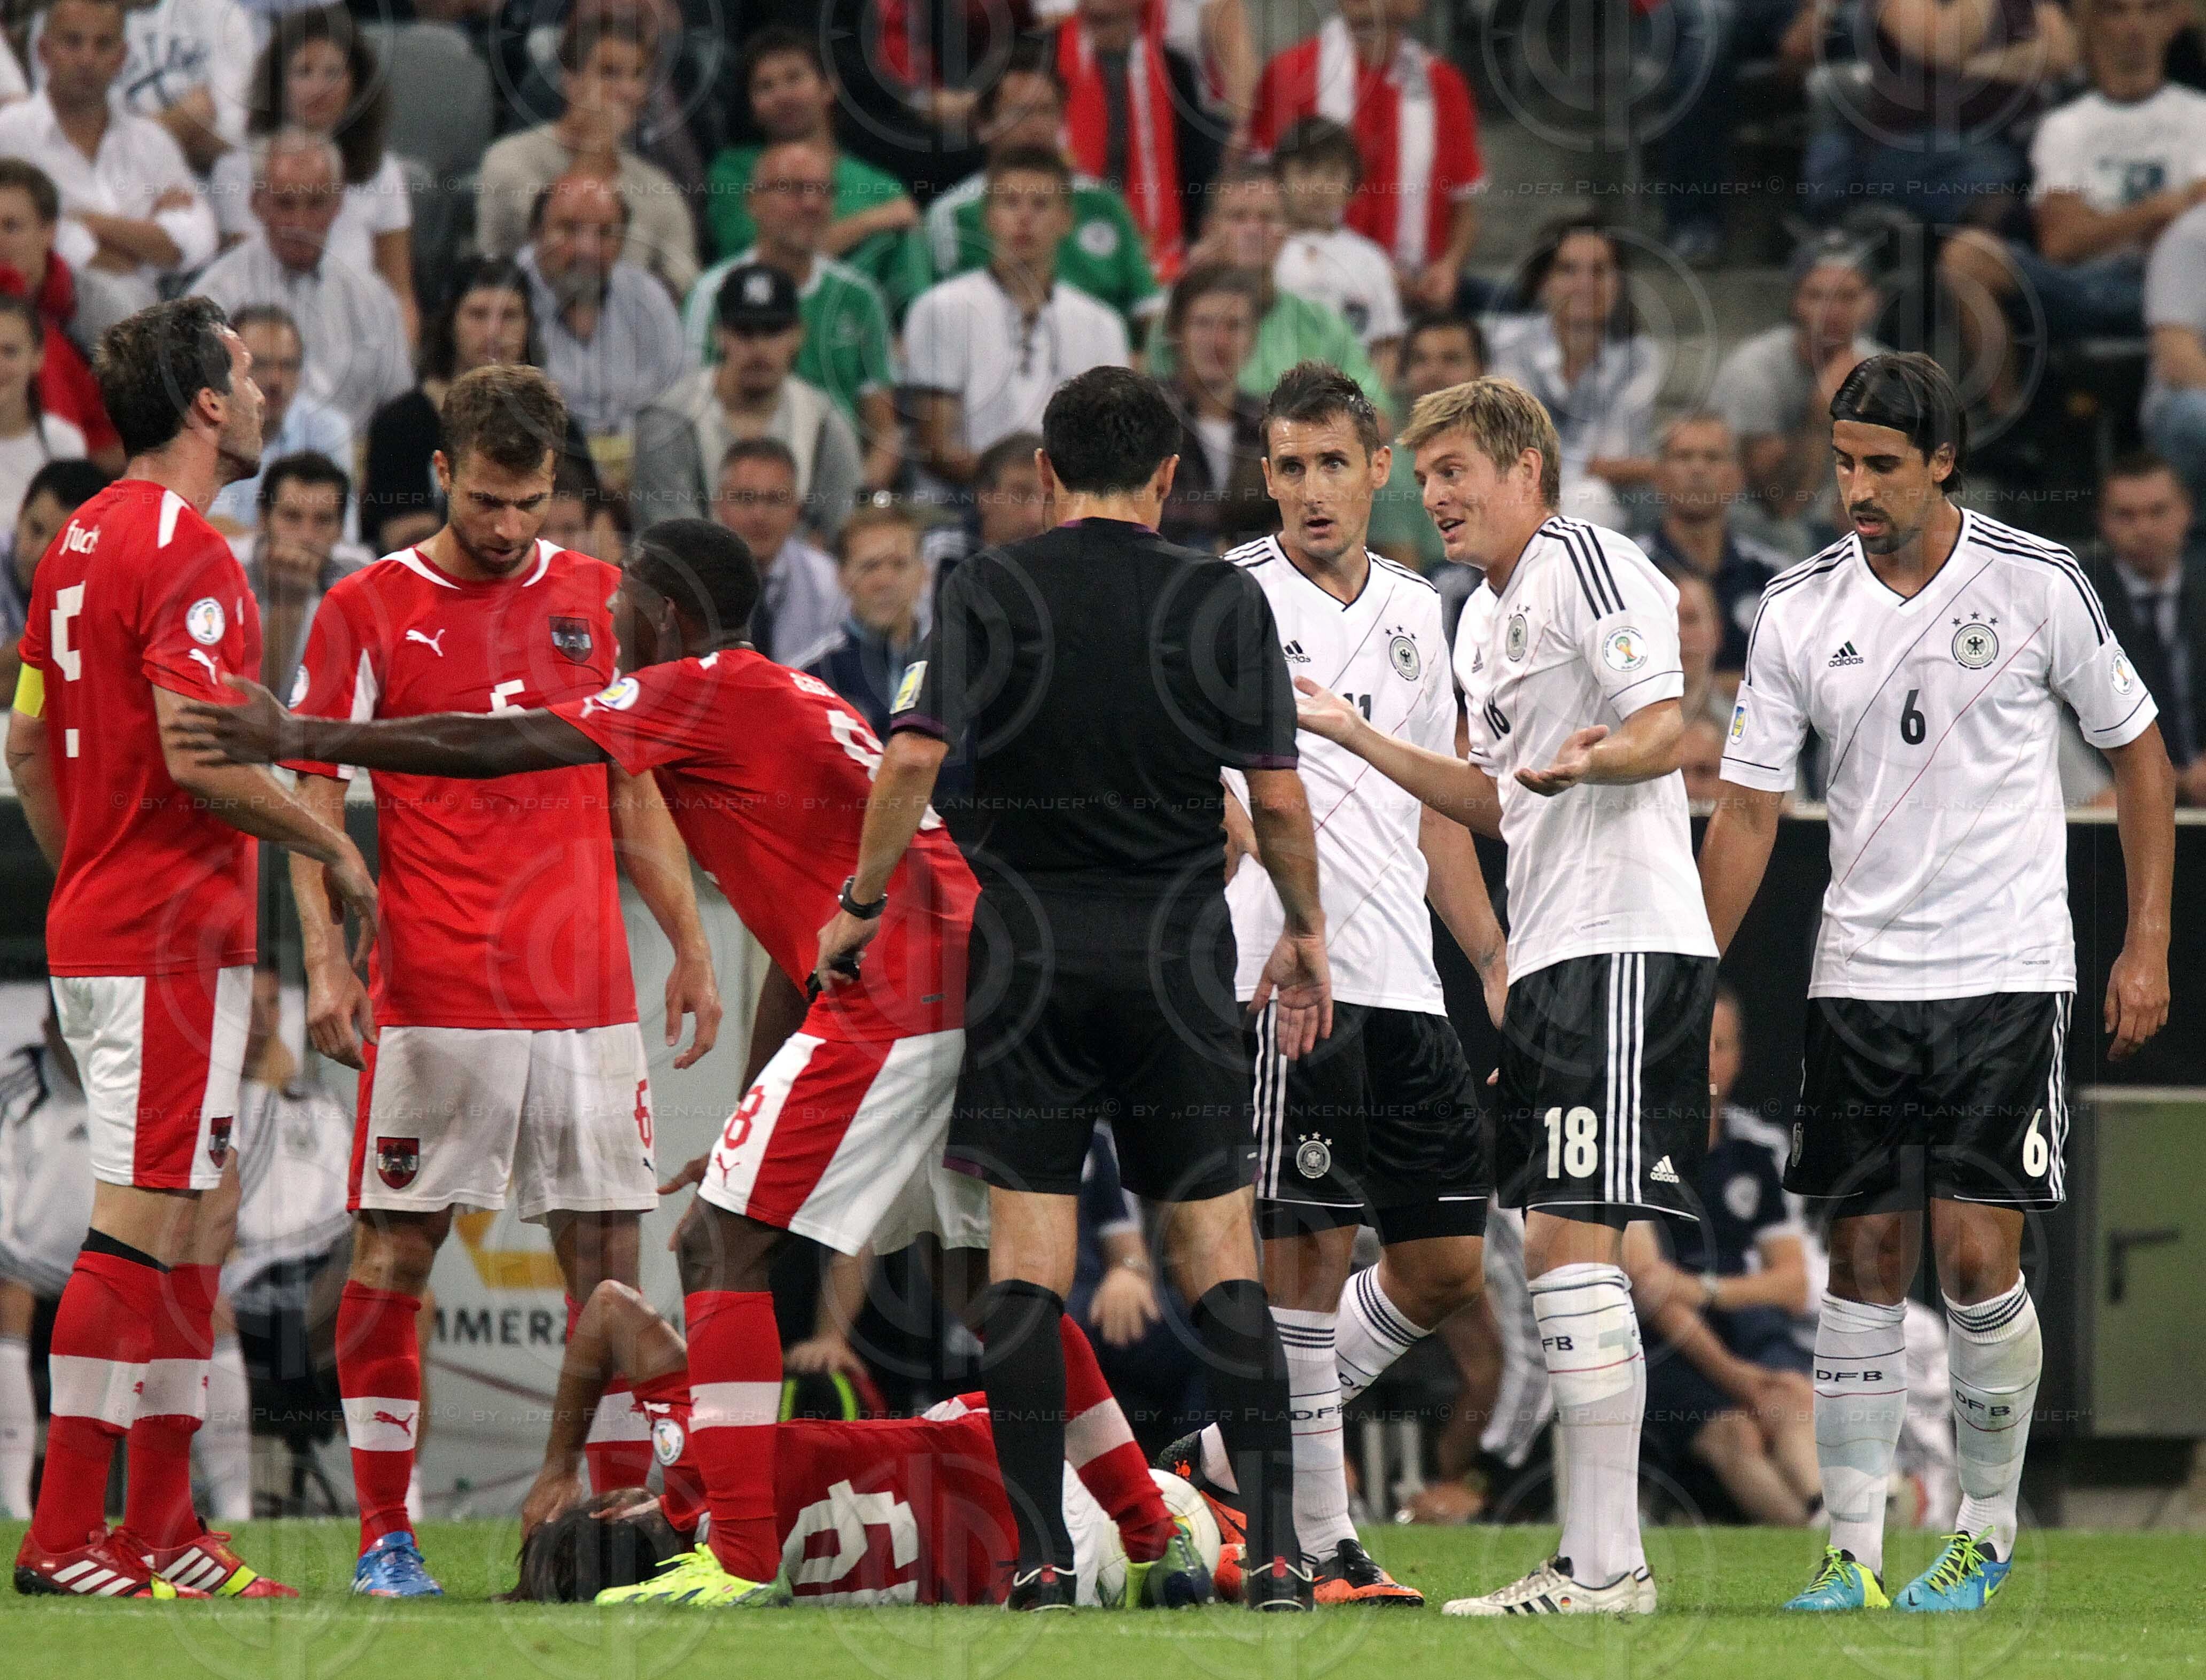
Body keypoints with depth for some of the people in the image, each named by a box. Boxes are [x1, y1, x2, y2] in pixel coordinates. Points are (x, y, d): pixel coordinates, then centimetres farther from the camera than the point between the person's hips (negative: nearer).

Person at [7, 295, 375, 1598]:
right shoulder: (186, 551, -15)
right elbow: (198, 757, -22)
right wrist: (335, 848, -9)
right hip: (172, 938, -10)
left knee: (199, 1218, 14)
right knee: (139, 1224, -9)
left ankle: (163, 1524, 16)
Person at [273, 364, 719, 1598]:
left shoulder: (594, 597, 11)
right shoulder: (367, 611, 1)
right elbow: (314, 798, 0)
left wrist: (690, 946, 12)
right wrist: (326, 961, -11)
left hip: (585, 986, 3)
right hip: (433, 996, -3)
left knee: (605, 1252, 1)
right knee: (396, 1251, -3)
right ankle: (387, 1532, 3)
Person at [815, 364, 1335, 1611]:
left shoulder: (989, 592, 0)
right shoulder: (1225, 601, 1)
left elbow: (915, 758, -9)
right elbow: (1279, 798, -1)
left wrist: (862, 907, 1)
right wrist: (1307, 931, 14)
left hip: (1030, 948, 0)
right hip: (1178, 948, 0)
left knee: (1028, 1256, 1)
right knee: (1218, 1251, 3)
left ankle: (1041, 1553, -4)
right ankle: (1276, 1549, -3)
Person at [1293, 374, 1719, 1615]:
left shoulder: (1588, 564, -8)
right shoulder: (1484, 619, 21)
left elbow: (1669, 731, -17)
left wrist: (1593, 758, -38)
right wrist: (1353, 734, 29)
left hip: (1627, 944, -10)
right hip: (1555, 955, 10)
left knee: (1574, 1246, -14)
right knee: (1557, 1254, 9)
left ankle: (1606, 1567, -15)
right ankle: (1600, 1556, 12)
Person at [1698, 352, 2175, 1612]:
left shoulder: (2037, 585, -6)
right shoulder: (1800, 610, 1)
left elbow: (2139, 754, 4)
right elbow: (1749, 810, 5)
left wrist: (2148, 945, 0)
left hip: (2006, 975, -3)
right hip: (1859, 977, 3)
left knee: (1978, 1258, -9)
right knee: (1866, 1261, 2)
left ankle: (1990, 1531, 7)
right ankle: (1854, 1551, 6)